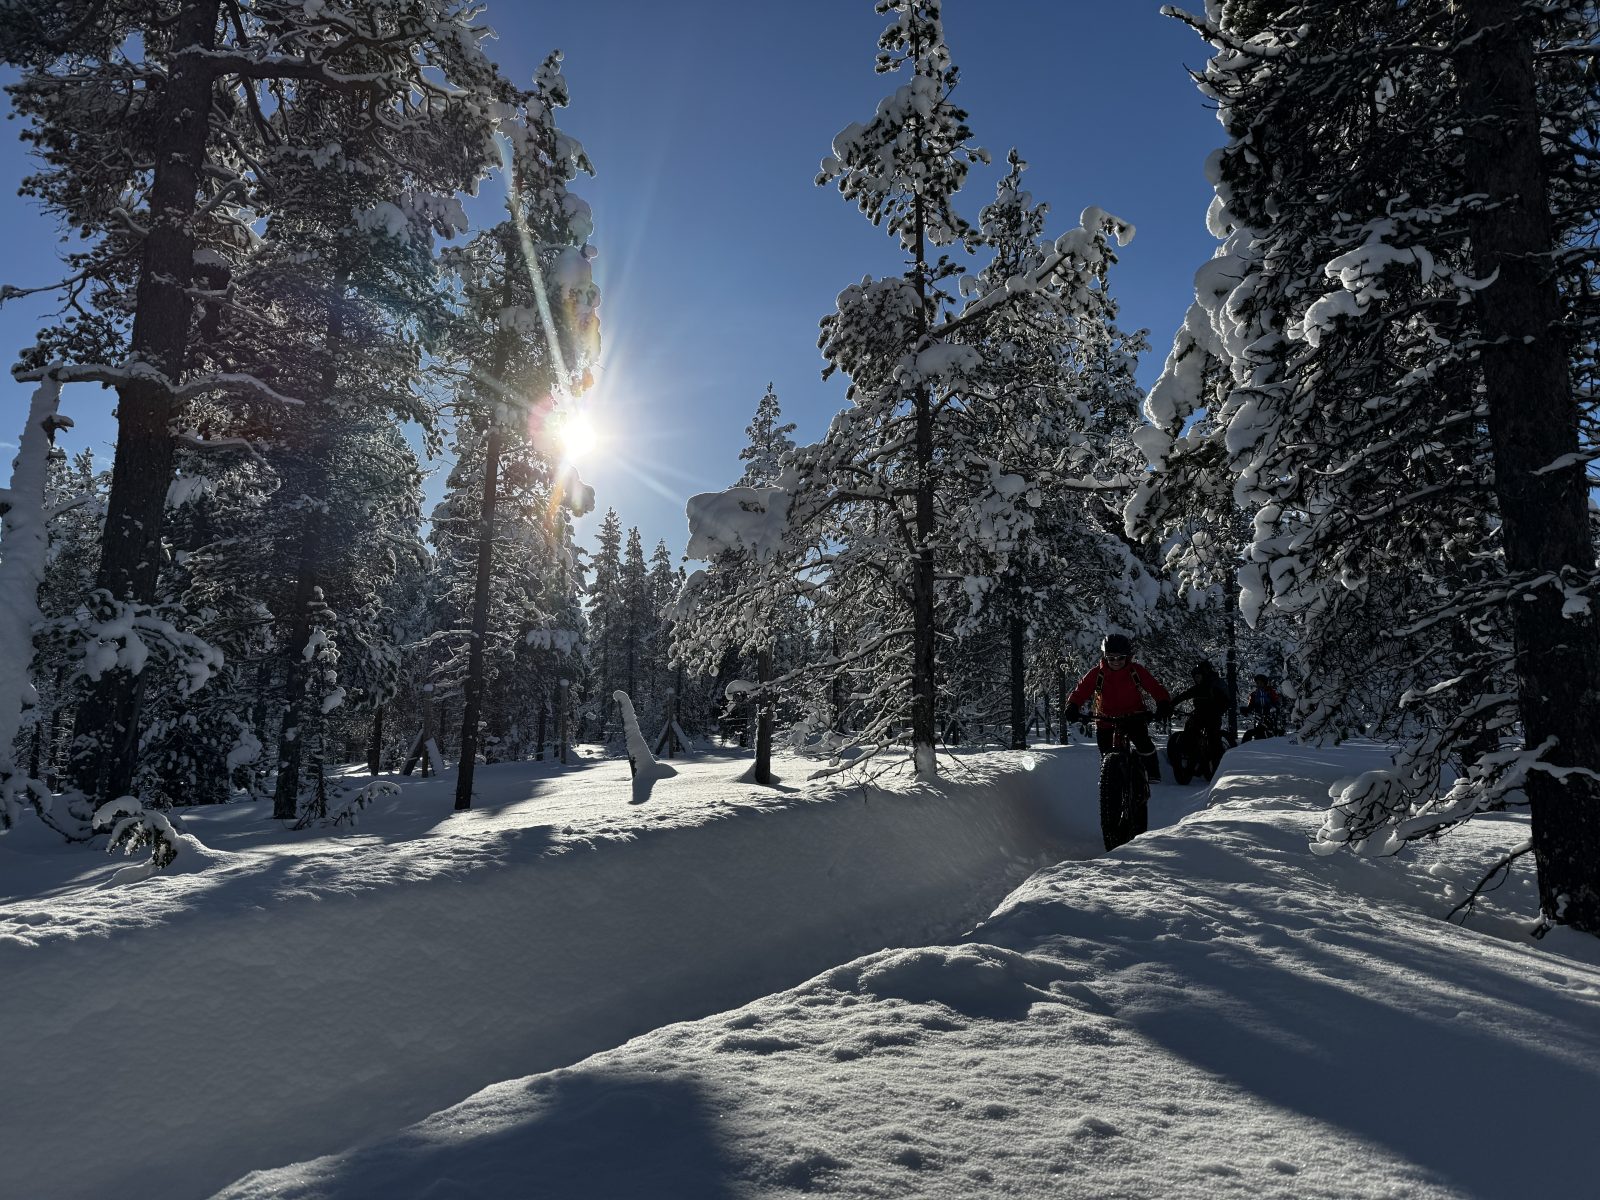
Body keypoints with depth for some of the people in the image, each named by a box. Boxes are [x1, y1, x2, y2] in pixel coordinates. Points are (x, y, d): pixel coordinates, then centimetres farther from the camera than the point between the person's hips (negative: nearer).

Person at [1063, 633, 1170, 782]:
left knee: (1143, 742, -24)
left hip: (1133, 716, -1)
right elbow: (1081, 690, -14)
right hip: (1105, 720, 1)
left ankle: (1153, 774, -5)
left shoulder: (1137, 670, -10)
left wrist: (1164, 703, -31)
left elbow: (1154, 687, -13)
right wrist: (1072, 706, -31)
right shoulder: (1097, 673, -10)